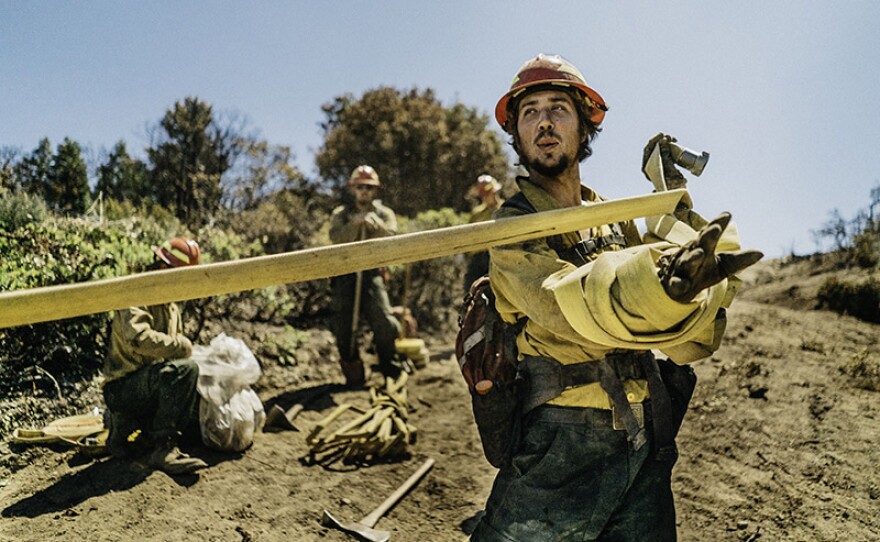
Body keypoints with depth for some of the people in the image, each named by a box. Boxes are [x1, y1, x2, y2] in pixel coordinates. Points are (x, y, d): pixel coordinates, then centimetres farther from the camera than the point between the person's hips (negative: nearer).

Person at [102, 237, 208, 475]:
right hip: (123, 388, -9)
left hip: (150, 387, 10)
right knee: (184, 369, -32)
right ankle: (163, 449, -26)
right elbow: (138, 338, -33)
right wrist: (181, 346, -23)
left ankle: (125, 423, 18)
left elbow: (174, 347, 24)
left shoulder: (171, 305, 17)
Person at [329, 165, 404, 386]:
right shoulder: (341, 214, 11)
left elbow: (392, 238, -9)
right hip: (345, 275, 1)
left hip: (372, 274, -1)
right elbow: (337, 238, -9)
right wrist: (355, 224, -23)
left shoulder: (384, 213, 11)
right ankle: (353, 374, 15)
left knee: (384, 322, -12)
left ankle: (390, 366, 14)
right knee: (343, 326, -1)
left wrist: (376, 225, -27)